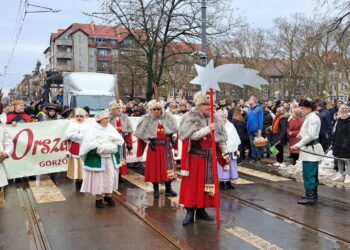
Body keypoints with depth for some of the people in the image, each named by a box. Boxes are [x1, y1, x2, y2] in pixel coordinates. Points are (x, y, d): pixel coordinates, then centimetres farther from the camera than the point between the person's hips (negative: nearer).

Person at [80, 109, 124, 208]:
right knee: (98, 178, 0)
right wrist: (109, 146, -19)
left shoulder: (110, 128, 7)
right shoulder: (92, 129, -9)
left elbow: (120, 140, 3)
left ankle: (108, 195, 23)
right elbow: (90, 144, -21)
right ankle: (98, 198, 12)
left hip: (111, 158, 5)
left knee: (110, 177, 8)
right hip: (98, 159, -5)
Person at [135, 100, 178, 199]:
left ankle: (168, 188, 17)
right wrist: (148, 142, -8)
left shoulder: (168, 116, -1)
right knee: (155, 167, 4)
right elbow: (142, 133, -2)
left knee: (169, 167, 4)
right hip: (154, 146, -2)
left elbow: (174, 129, 8)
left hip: (166, 146, 2)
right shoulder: (147, 119, -5)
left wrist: (174, 137, -5)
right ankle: (156, 190, 16)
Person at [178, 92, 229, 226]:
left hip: (209, 156, 4)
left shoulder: (215, 118, 4)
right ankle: (190, 212, 5)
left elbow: (221, 138, 8)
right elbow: (192, 135, -20)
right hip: (195, 156, -4)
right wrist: (207, 129, -26)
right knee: (192, 184, -1)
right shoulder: (190, 118, -8)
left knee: (206, 183, 9)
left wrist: (225, 153, 5)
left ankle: (201, 211, 20)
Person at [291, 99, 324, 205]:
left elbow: (311, 135, -24)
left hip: (311, 149, -10)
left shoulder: (312, 118, -16)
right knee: (313, 173, 17)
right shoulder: (309, 117, 15)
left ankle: (310, 197, -4)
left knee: (308, 174, -8)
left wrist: (298, 145, -23)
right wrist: (301, 135, 8)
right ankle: (313, 193, 27)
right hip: (310, 148, 10)